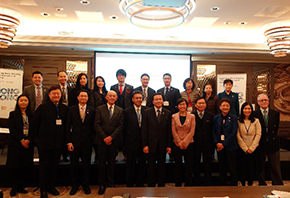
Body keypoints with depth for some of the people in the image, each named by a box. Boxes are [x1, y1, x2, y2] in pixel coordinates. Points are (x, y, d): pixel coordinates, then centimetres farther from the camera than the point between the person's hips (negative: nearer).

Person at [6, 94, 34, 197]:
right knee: (14, 166, 1)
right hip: (15, 144, -2)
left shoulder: (31, 115, 10)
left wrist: (28, 140, -11)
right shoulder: (13, 114, 3)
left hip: (28, 144, 3)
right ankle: (14, 187, 17)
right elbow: (12, 129, -6)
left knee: (26, 167, 3)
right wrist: (21, 140, -14)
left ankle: (20, 186, 19)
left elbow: (34, 129, 4)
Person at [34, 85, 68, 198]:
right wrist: (40, 137, 3)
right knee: (44, 166, 7)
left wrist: (63, 139, 4)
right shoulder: (42, 107, -3)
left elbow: (66, 124, 9)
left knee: (54, 166, 13)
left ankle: (51, 186, 29)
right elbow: (36, 124, 1)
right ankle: (43, 189, 21)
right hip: (45, 142, -3)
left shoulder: (64, 108, 5)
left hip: (58, 143, 3)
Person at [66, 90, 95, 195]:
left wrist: (92, 139, -4)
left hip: (87, 142, 0)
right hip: (74, 141, 0)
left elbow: (93, 126, 3)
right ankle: (74, 185, 27)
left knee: (86, 165, 10)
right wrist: (69, 142, -6)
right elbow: (68, 126, 0)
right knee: (74, 165, 10)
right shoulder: (71, 109, 2)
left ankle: (86, 185, 26)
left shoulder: (92, 110, 2)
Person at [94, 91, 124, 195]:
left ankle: (110, 183, 21)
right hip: (102, 140, -1)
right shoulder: (100, 109, 3)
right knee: (102, 162, 5)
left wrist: (111, 137, -12)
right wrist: (104, 138, -11)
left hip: (113, 140, 1)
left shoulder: (120, 110, 5)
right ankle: (102, 184, 17)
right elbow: (97, 125, -3)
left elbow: (121, 126, -1)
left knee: (111, 162, 9)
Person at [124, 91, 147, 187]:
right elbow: (125, 128, -1)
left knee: (142, 164, 12)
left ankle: (140, 184, 28)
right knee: (131, 165, 10)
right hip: (132, 142, -2)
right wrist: (125, 142, -3)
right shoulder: (127, 111, -3)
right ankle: (129, 185, 26)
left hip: (143, 142, 2)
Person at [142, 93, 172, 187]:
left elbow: (169, 130, 2)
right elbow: (144, 130, -3)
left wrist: (169, 145, -2)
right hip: (151, 144, -1)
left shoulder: (168, 113, 3)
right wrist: (145, 145, -8)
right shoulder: (147, 112, -1)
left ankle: (161, 186, 26)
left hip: (163, 145, 1)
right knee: (151, 167, 8)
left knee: (162, 167, 12)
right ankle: (151, 186, 23)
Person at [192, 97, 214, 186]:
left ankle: (207, 182, 24)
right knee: (196, 164, 11)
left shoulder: (210, 116, 4)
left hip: (207, 144, 1)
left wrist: (213, 142, -5)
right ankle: (197, 182, 26)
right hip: (195, 144, -1)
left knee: (207, 165, 9)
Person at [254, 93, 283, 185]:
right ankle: (262, 184, 24)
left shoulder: (275, 113, 5)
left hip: (273, 144, 2)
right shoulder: (254, 114, -4)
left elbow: (276, 129, 9)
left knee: (275, 168, 7)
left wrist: (272, 138, 4)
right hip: (260, 145, -2)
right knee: (260, 168, 10)